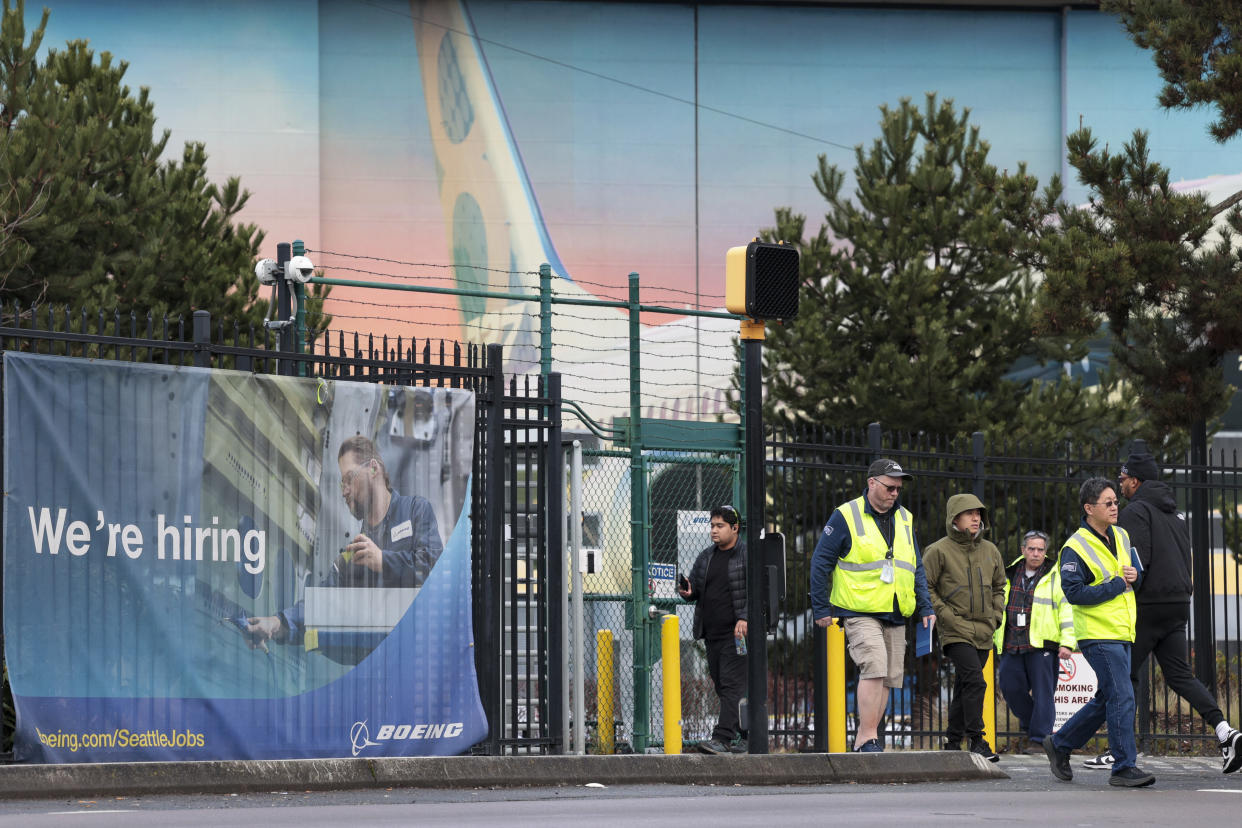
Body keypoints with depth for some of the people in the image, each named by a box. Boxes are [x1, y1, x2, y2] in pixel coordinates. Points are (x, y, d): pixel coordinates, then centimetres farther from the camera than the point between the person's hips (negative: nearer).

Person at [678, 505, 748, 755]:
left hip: (736, 633, -8)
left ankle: (723, 738, -20)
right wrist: (686, 591, -2)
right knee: (720, 684, 9)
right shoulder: (705, 557, 16)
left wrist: (744, 618, -21)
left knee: (732, 684, -13)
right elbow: (695, 588, 21)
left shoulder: (748, 556, -5)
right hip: (712, 633, 8)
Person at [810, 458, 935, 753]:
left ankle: (863, 739, 14)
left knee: (888, 677, 5)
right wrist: (821, 609, -5)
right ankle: (868, 738, -18)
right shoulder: (846, 517, -4)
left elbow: (916, 568, 21)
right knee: (874, 667, -20)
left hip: (896, 615, 6)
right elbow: (820, 563, -2)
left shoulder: (904, 519, 15)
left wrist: (925, 608, 12)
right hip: (859, 612, -6)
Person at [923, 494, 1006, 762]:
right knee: (975, 681, -19)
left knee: (964, 688, 12)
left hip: (983, 632, 6)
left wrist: (996, 616, 9)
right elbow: (925, 587, -5)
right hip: (956, 632, -6)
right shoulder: (939, 551, -6)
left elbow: (999, 587, 24)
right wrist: (946, 616, -12)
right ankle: (976, 740, -17)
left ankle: (953, 740, 21)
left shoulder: (990, 551, 12)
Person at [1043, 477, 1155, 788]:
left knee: (1106, 700, 13)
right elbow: (1074, 592, -20)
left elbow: (1139, 575, 23)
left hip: (1123, 633, 8)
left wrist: (1135, 576, -1)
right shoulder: (1076, 548, -11)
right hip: (1098, 634, -8)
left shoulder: (1122, 537, 13)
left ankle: (1059, 744, 28)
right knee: (1122, 697, -13)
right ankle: (1124, 767, -9)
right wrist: (1116, 584, -17)